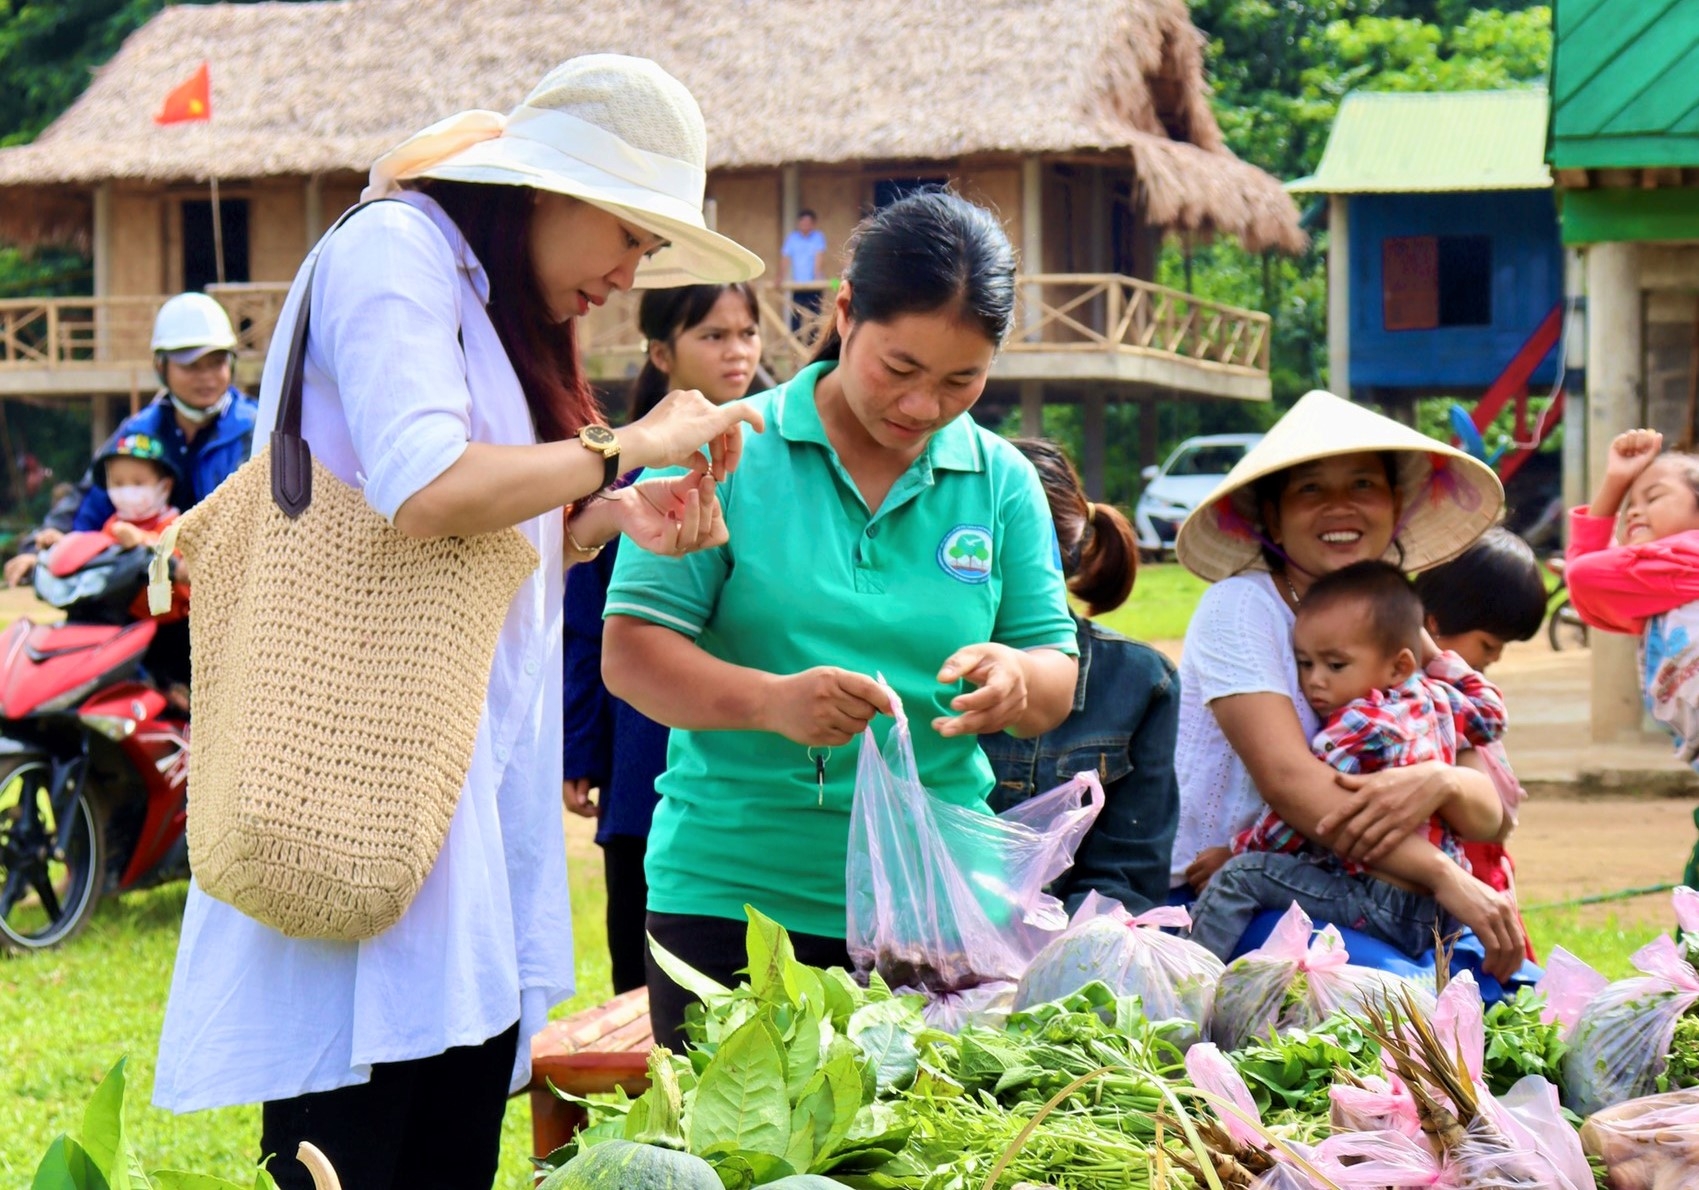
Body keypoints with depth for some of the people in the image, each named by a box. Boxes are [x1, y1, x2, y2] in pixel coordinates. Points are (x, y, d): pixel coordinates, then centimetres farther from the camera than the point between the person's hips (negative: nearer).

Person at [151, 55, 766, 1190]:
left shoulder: (502, 306, 23)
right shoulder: (394, 251, -8)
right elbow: (427, 493, -22)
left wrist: (611, 516, 8)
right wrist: (630, 446, -12)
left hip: (475, 782, 10)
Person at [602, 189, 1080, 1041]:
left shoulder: (1002, 482, 8)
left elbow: (1057, 681, 8)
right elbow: (630, 653, -8)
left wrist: (1016, 681, -17)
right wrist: (772, 701, -27)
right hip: (728, 896, -2)